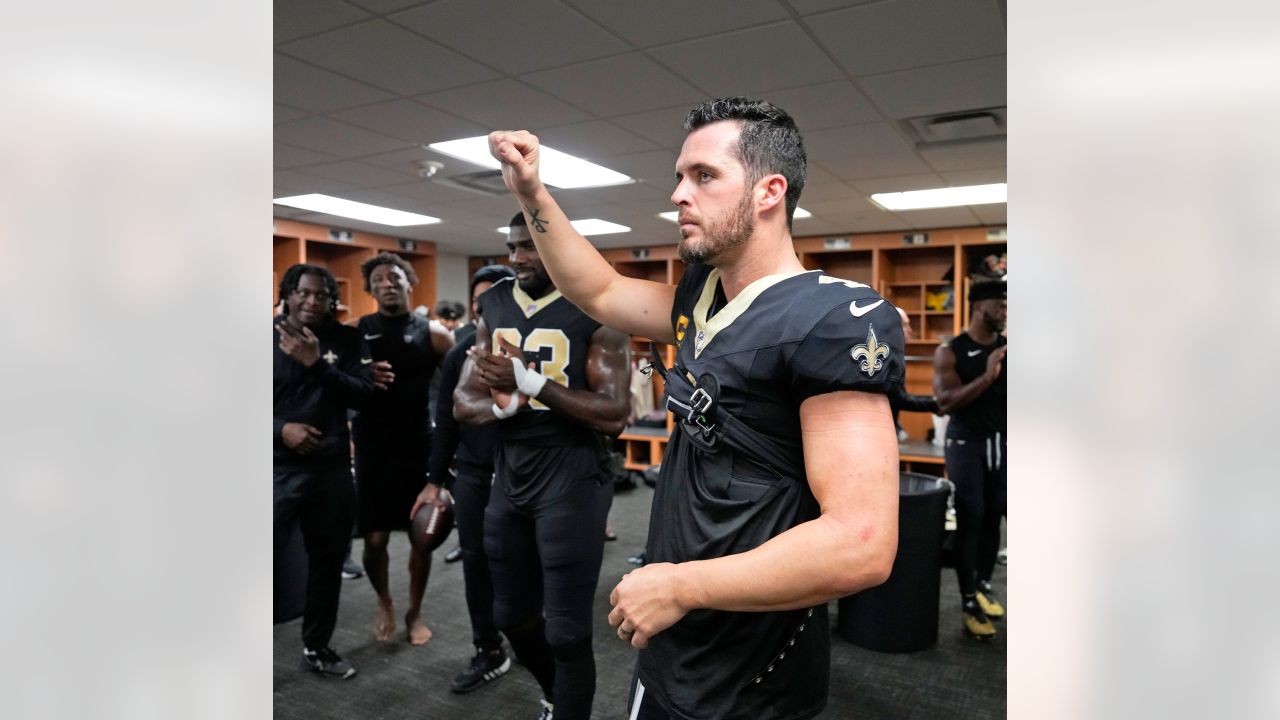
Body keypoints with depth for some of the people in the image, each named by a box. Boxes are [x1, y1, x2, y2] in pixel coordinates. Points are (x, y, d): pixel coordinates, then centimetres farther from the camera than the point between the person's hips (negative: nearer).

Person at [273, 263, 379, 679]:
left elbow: (363, 395, -8)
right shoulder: (269, 338, -2)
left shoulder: (347, 340, 3)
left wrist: (318, 364, -19)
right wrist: (281, 430, -18)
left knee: (328, 560, 14)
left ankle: (317, 647, 32)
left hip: (332, 469, 3)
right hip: (278, 469, -3)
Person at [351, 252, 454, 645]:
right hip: (373, 447, 0)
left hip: (419, 446, 0)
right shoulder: (355, 332, 1)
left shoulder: (433, 336, 0)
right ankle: (383, 602, 32)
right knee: (375, 539, 2)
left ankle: (415, 611, 29)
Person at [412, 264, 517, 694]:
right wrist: (436, 480, 8)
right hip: (472, 474, 4)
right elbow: (446, 421, 9)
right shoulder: (459, 354, 5)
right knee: (475, 562, 9)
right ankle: (489, 653, 26)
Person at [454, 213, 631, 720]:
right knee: (512, 616, 21)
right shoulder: (494, 307, 6)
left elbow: (615, 415, -18)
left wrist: (532, 383, -26)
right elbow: (463, 402, 4)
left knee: (566, 630, 2)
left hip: (571, 484, -6)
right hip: (509, 480, 7)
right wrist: (508, 404, -19)